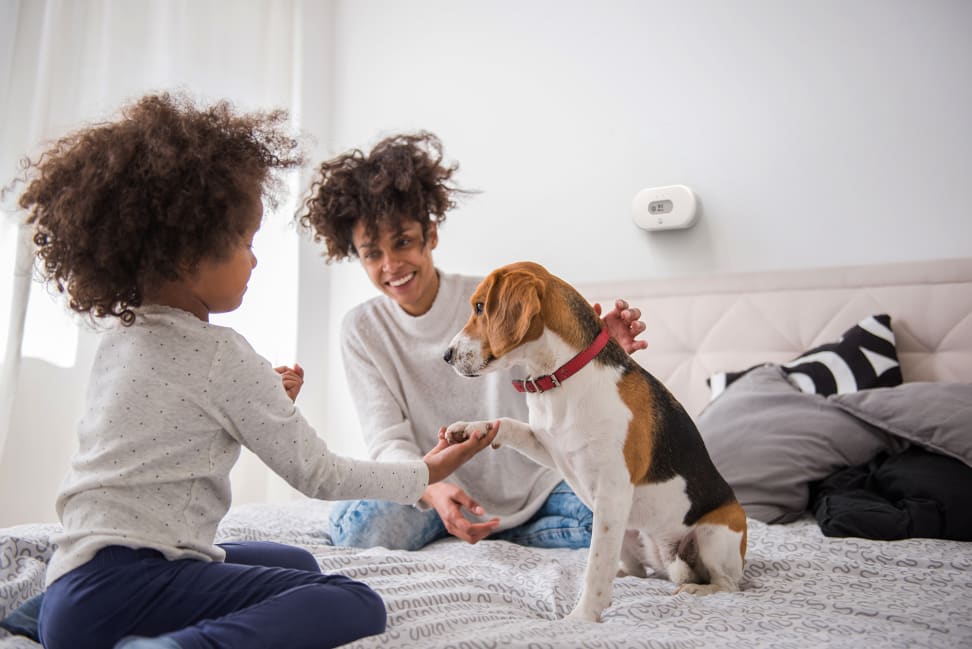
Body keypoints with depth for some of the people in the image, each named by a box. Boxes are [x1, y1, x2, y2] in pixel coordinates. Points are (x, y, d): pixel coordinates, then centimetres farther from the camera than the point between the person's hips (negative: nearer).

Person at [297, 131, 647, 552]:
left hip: (532, 484, 0)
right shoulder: (361, 331, -5)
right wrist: (433, 490, -33)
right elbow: (388, 444, -11)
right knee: (354, 525, -30)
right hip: (433, 490, 0)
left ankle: (493, 533, -5)